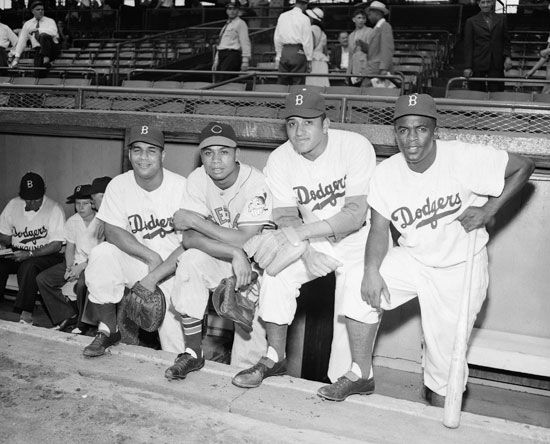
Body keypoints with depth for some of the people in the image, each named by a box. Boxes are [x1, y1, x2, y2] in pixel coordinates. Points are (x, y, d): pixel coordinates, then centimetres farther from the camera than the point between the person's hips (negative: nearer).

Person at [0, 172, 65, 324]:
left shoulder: (54, 209, -9)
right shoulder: (13, 205, 7)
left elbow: (57, 245, -15)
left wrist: (30, 254, -25)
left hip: (46, 254, -5)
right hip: (17, 253, 5)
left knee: (28, 266, -35)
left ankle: (26, 312, -26)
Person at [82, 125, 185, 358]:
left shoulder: (181, 187, -15)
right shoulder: (119, 186, -4)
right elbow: (113, 232, -8)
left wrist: (153, 277, -26)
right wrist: (151, 256, -22)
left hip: (172, 269, -3)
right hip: (134, 261, 3)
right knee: (101, 255, -27)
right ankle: (108, 330, -6)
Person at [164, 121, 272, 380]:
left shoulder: (255, 183, -21)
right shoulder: (197, 180, -10)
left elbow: (246, 241, -29)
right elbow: (190, 239, -19)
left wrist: (195, 221, -25)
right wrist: (235, 254, -33)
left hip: (256, 260, -2)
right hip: (218, 260, 3)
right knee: (190, 260, -28)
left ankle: (243, 374, 13)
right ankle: (192, 353, -16)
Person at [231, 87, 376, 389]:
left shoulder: (355, 147, -20)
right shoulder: (279, 161, -9)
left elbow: (355, 216, -26)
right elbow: (286, 219, -11)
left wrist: (298, 233, -34)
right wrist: (307, 254, -32)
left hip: (357, 238, -2)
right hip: (312, 241, 3)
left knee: (354, 287, -22)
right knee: (276, 273, -19)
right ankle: (275, 358, -2)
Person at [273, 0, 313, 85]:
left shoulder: (282, 16, 10)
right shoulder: (304, 19, -5)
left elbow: (277, 38, 13)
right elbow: (307, 41, -6)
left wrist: (278, 55, 19)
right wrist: (309, 59, -1)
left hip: (284, 52, 4)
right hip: (298, 52, -4)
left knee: (282, 84, 8)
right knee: (298, 84, -1)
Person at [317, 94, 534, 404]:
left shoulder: (464, 157, -22)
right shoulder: (386, 174, -10)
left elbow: (523, 167, -12)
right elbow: (380, 229, -6)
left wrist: (488, 211, -19)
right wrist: (372, 270, -23)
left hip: (461, 267, -3)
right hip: (412, 259, 3)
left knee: (446, 350, 3)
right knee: (364, 291, -17)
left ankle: (440, 405, 31)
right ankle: (362, 376, 4)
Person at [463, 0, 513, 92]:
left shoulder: (501, 19, 12)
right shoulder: (471, 21, 5)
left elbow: (506, 40, 13)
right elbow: (468, 46, 2)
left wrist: (507, 56, -3)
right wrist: (468, 67, -5)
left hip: (496, 64, 2)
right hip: (478, 64, -1)